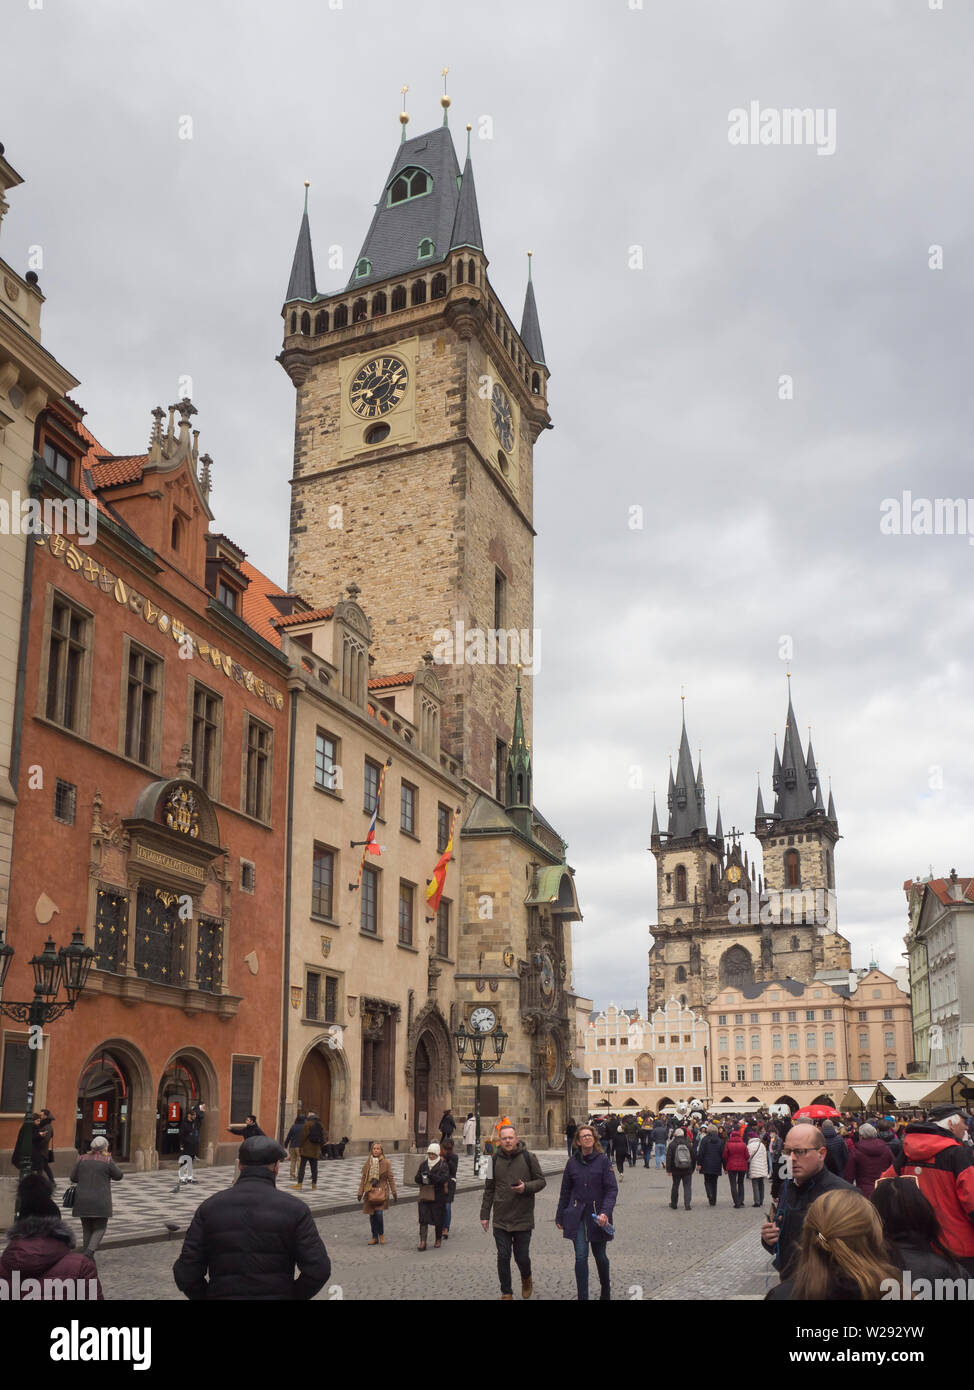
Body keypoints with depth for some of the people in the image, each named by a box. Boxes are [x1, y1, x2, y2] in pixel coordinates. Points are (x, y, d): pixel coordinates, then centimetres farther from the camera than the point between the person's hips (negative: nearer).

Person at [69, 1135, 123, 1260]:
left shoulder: (83, 1159, 3)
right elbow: (118, 1176, 3)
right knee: (100, 1228, 5)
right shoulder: (107, 1161, -7)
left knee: (87, 1229, 14)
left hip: (83, 1200, 4)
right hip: (100, 1201, -4)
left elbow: (73, 1178, 7)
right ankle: (89, 1251, -15)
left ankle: (88, 1258, 15)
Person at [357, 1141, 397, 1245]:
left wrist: (394, 1193, 0)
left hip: (381, 1191, -4)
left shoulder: (386, 1163, 0)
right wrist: (360, 1192, 7)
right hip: (370, 1191, 4)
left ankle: (381, 1235, 7)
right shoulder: (368, 1163, 8)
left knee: (379, 1213, -15)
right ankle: (375, 1237, 18)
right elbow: (363, 1178, 11)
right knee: (372, 1215, 6)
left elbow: (391, 1178, 1)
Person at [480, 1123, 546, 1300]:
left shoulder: (528, 1157, -4)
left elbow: (541, 1181, 2)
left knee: (522, 1256, 5)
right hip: (501, 1219, 2)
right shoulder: (495, 1160, 3)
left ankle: (526, 1280, 36)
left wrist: (526, 1187, -17)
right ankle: (506, 1293, 17)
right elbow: (489, 1189, 10)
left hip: (523, 1217, -2)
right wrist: (485, 1214, 8)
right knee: (503, 1257, 1)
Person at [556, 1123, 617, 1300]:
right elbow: (565, 1191, 12)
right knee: (581, 1256, -8)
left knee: (600, 1256, 12)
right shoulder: (572, 1162, 3)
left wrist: (605, 1212, -22)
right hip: (577, 1215, 1)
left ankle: (605, 1293, 35)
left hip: (597, 1215, -1)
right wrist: (560, 1217, 14)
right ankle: (582, 1297, -2)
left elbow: (612, 1189, -9)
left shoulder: (603, 1160, -5)